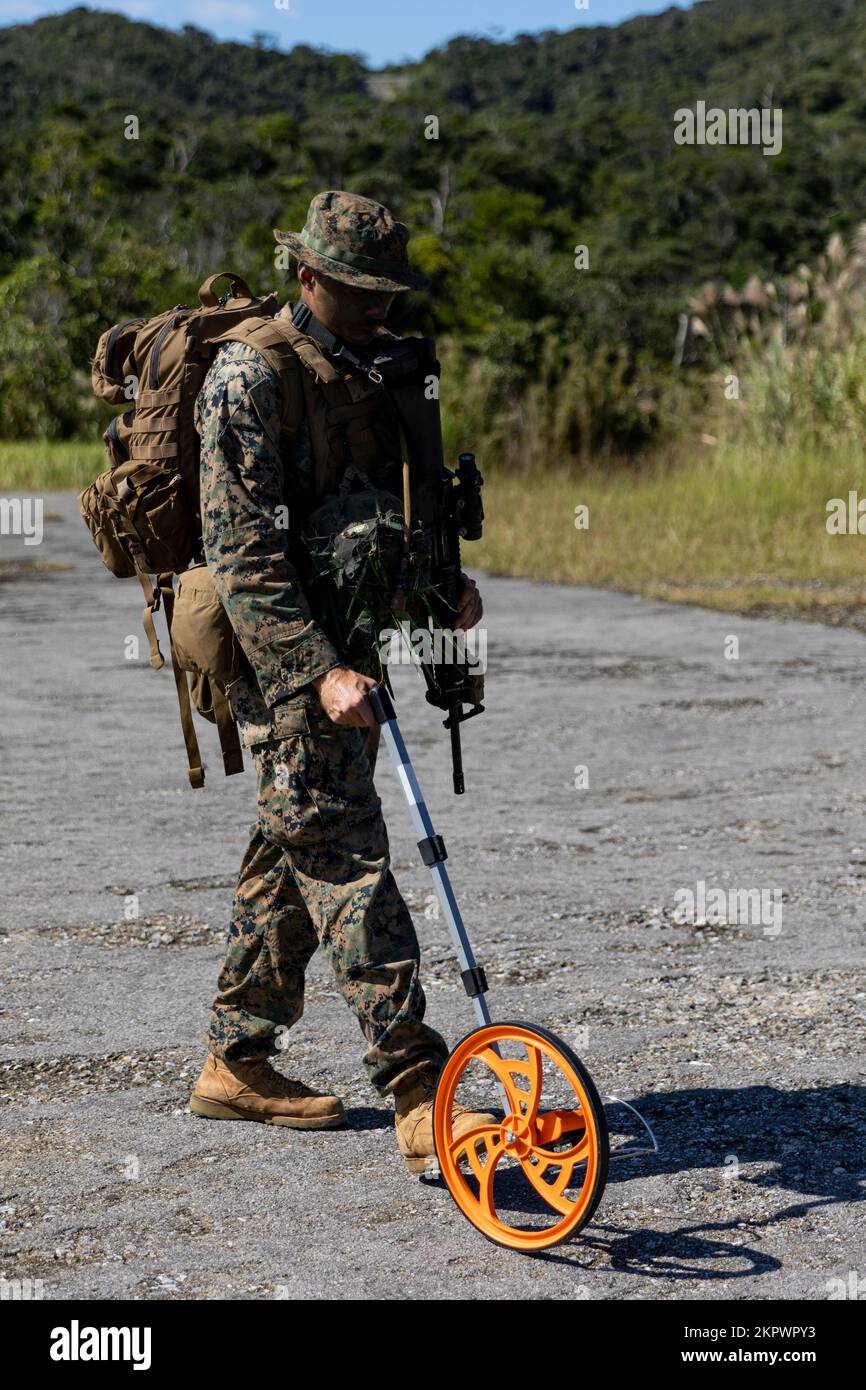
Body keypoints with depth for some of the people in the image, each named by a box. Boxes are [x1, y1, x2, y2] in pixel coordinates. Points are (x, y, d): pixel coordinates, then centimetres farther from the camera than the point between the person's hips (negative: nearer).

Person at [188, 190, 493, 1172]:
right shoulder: (248, 376, -14)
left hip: (343, 647, 9)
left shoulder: (374, 368, 14)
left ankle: (236, 1063, 26)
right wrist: (320, 672, -29)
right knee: (347, 860, -13)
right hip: (283, 656, -9)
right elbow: (242, 552, -21)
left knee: (296, 859, 14)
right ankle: (418, 1096, -15)